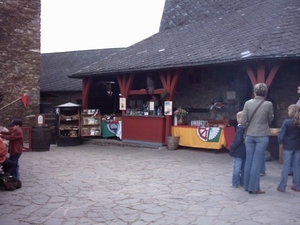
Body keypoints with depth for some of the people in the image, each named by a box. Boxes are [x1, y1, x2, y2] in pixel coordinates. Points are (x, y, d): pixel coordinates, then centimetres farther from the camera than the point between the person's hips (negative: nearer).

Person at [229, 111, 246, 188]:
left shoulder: (240, 128, -20)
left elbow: (237, 140, -22)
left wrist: (232, 147, -11)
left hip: (238, 152, -7)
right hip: (245, 152, 7)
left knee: (237, 168, 0)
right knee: (244, 168, 15)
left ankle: (235, 183, 5)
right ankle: (243, 182, 23)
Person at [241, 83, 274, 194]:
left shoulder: (248, 103, -5)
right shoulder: (268, 104, -9)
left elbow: (243, 122, -5)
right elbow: (270, 120, 5)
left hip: (249, 136, 2)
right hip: (262, 136, -2)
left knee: (249, 161, 12)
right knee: (257, 162, 3)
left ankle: (247, 185, 21)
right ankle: (254, 187, 7)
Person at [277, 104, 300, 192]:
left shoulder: (287, 122, -12)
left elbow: (281, 135, -12)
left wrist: (281, 142, 4)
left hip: (288, 147, -4)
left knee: (286, 166, 2)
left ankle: (282, 186, 6)